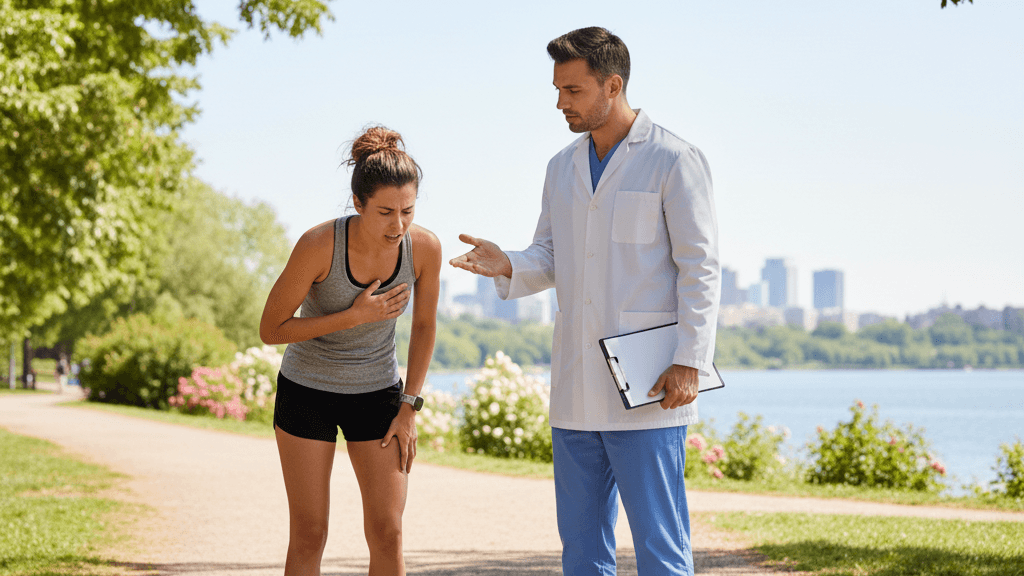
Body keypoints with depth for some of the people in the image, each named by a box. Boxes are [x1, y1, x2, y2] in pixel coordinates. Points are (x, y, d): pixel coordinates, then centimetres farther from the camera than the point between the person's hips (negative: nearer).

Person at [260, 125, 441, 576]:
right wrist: (354, 316, -26)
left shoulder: (425, 247, -18)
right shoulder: (319, 244, -28)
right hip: (307, 391, -2)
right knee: (308, 537, -1)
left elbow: (424, 325, 0)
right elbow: (270, 330, -18)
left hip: (376, 392, 3)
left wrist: (409, 408, -1)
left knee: (388, 534, -2)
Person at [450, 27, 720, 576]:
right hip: (577, 391, 7)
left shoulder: (675, 160, -5)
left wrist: (690, 362, -16)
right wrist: (506, 266, -7)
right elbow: (551, 261, 16)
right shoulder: (563, 167, 15)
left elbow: (700, 268, -8)